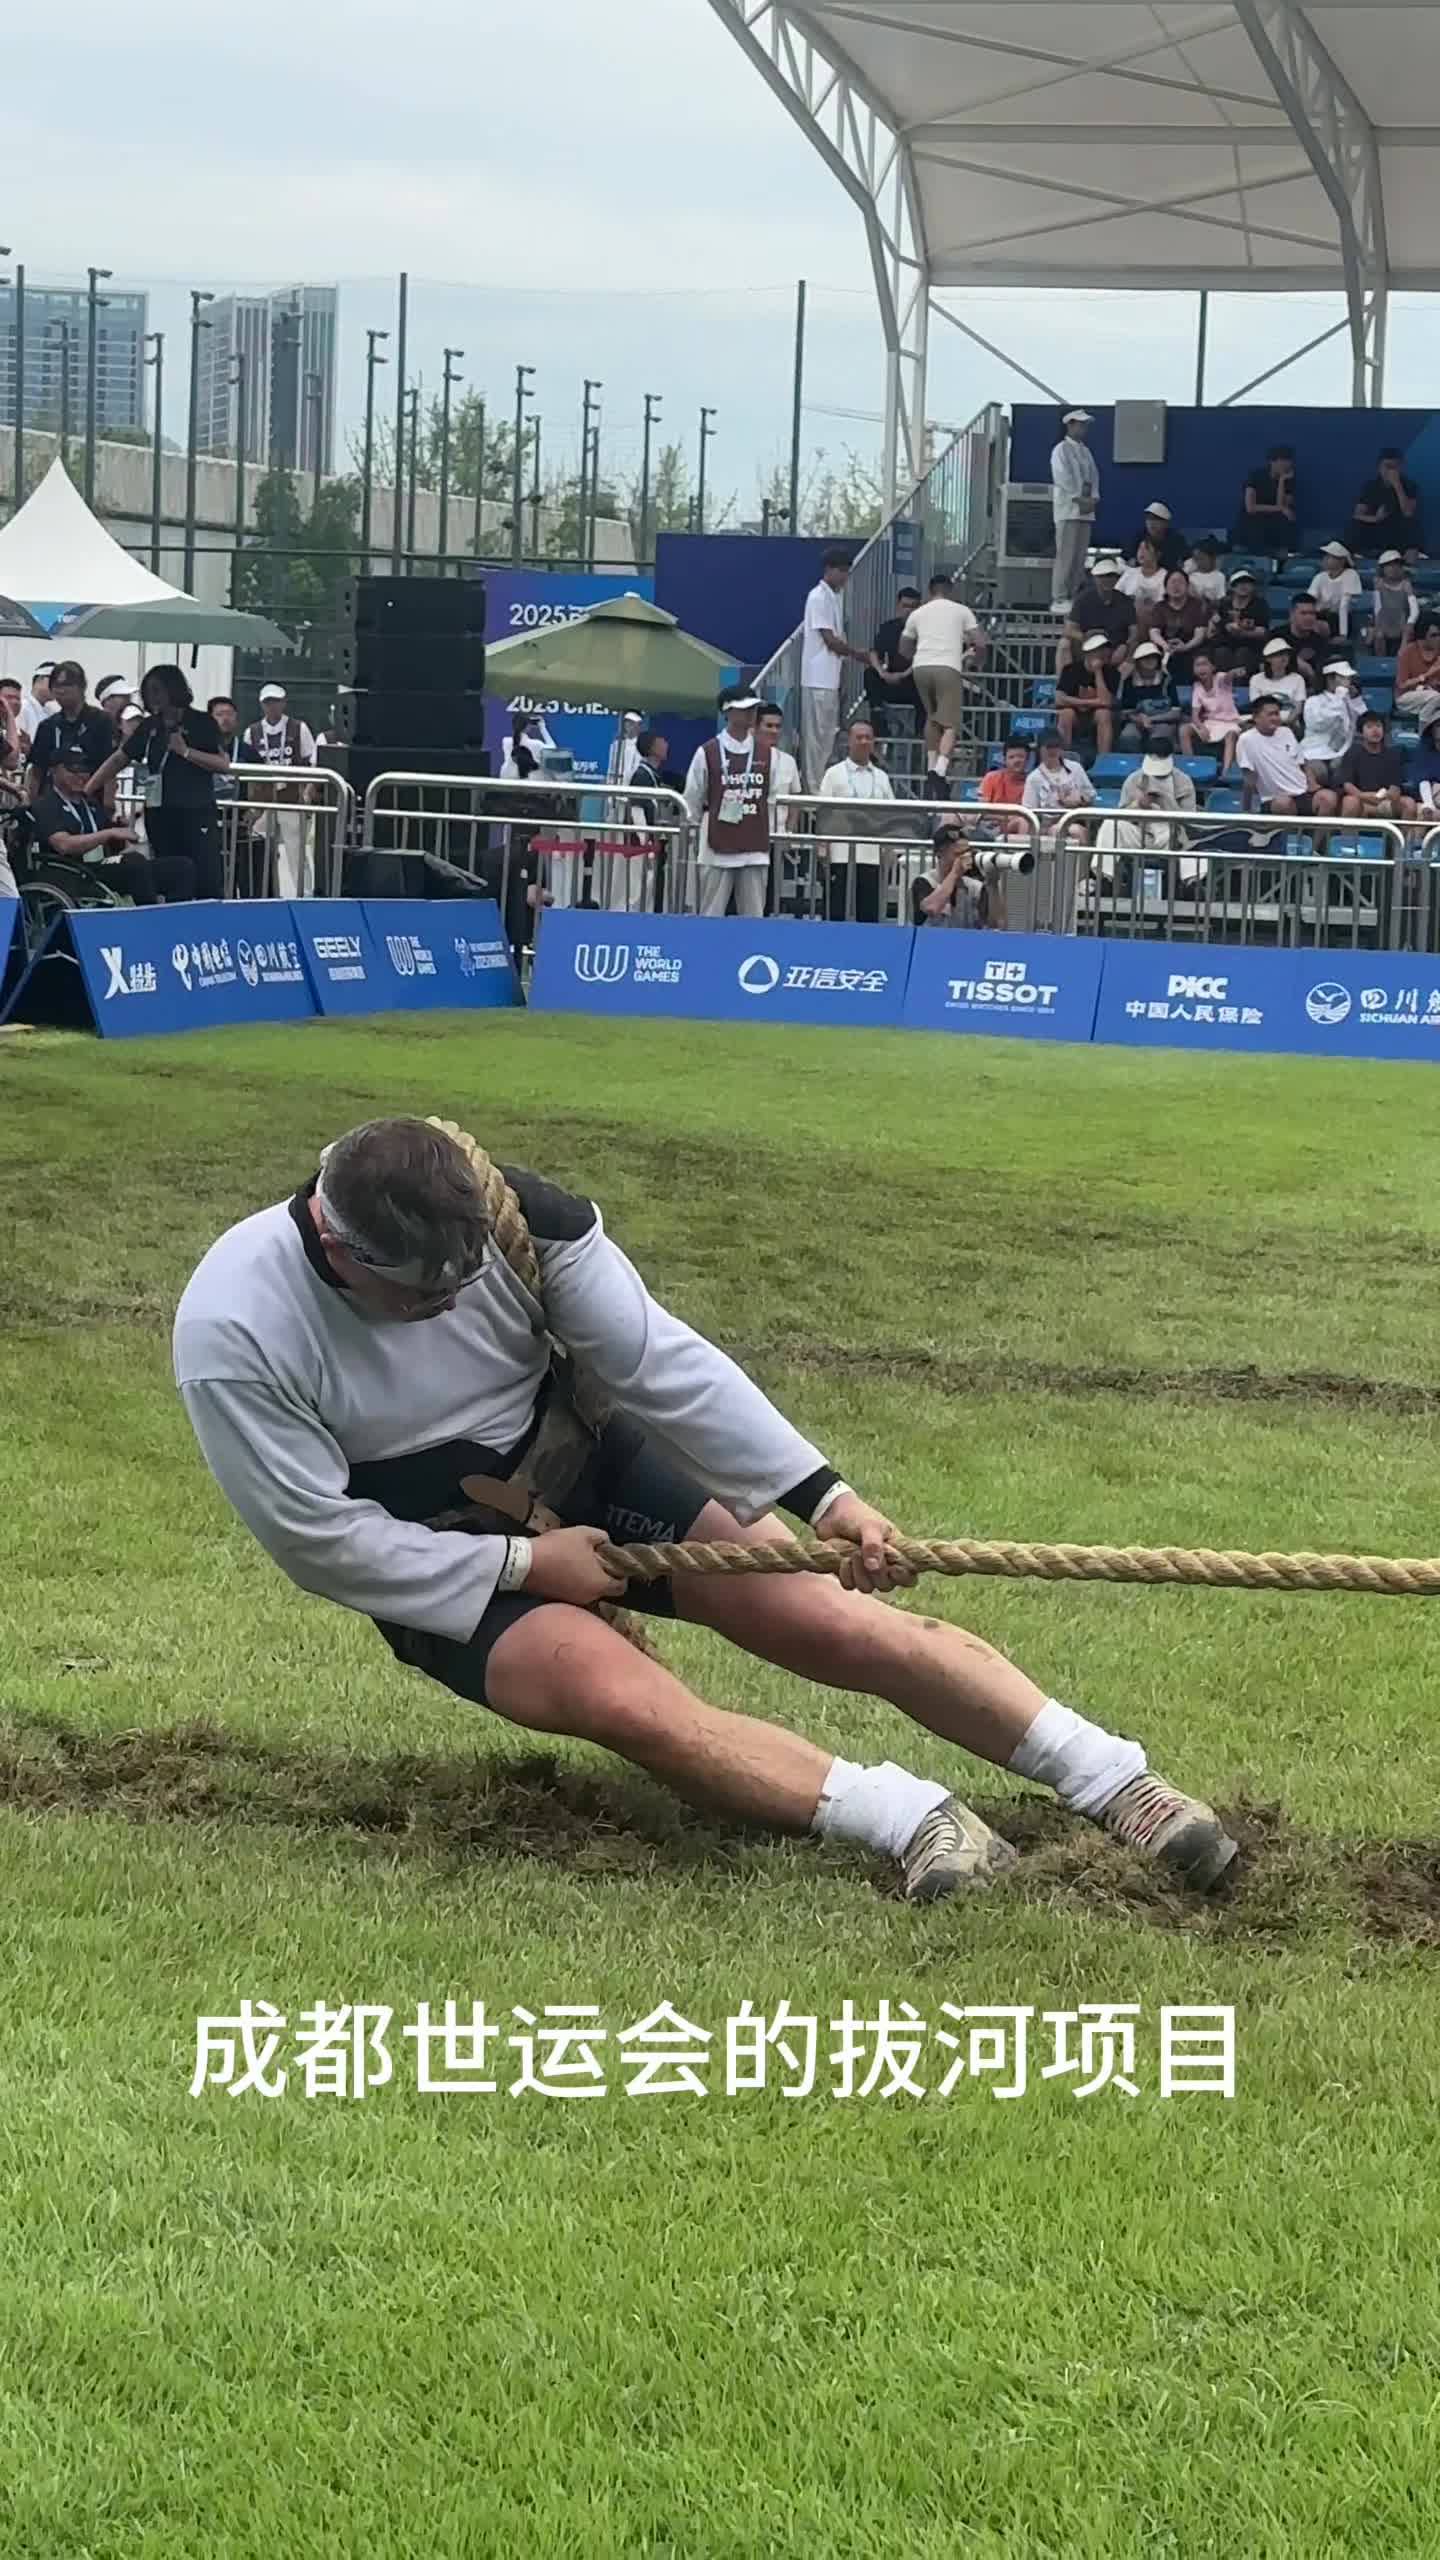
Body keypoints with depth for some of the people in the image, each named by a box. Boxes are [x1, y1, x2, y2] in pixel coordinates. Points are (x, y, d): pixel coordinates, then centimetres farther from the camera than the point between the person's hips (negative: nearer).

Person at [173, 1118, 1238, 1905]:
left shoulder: (508, 1211, -21)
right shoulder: (234, 1332, -27)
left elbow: (659, 1361, -15)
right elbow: (322, 1540, -19)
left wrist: (822, 1495, -22)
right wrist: (525, 1567, -18)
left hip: (590, 1471, 3)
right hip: (439, 1572, -2)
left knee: (838, 1620, -12)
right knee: (627, 1701, -33)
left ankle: (1118, 1781, -5)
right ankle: (902, 1816, -26)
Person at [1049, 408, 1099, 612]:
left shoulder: (1086, 451, 18)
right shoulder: (1061, 450, -4)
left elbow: (1093, 477, 14)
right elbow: (1064, 479, -13)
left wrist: (1093, 499, -3)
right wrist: (1080, 500, -15)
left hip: (1086, 510, 7)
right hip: (1068, 509, -7)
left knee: (1080, 556, 5)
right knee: (1065, 555, -11)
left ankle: (1072, 597, 8)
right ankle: (1059, 599, -11)